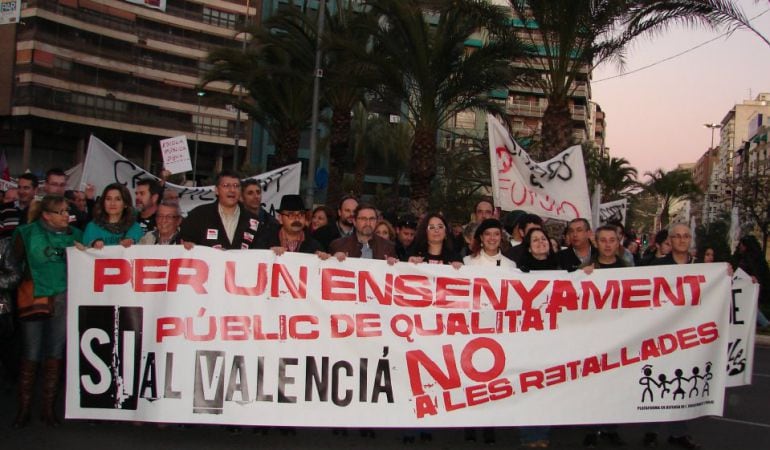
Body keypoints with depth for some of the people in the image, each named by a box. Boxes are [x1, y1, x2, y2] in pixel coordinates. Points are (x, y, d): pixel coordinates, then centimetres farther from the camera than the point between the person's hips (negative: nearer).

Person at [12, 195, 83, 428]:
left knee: (55, 355, 7)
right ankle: (24, 409, 10)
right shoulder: (27, 233, -1)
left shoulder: (75, 234, 7)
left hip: (63, 301, 3)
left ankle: (48, 409, 16)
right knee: (30, 356, -1)